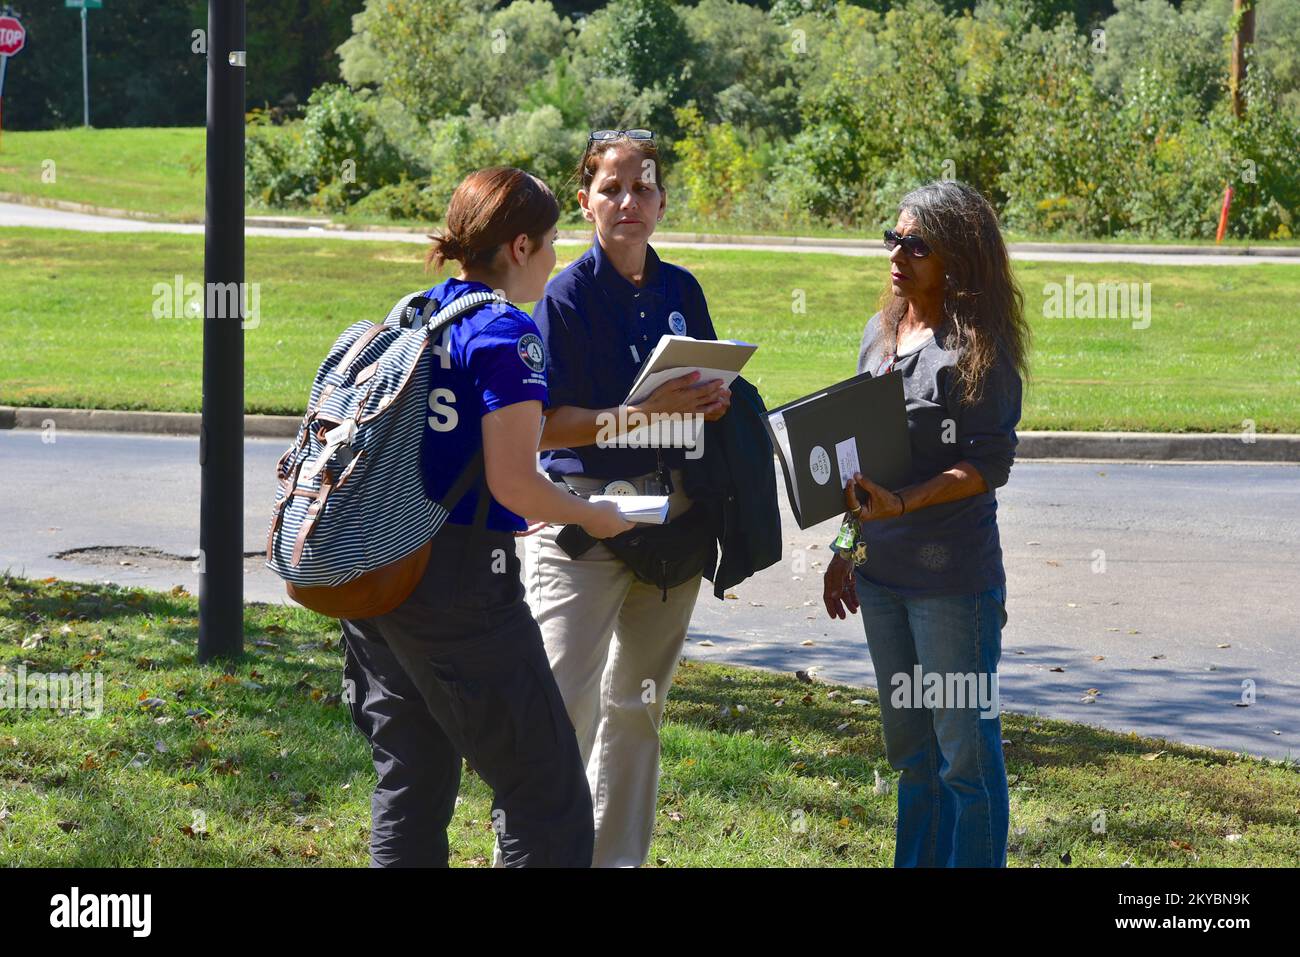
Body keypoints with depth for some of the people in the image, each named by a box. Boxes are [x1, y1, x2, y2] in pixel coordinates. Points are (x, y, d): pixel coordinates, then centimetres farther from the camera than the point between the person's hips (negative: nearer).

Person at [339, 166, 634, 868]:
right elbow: (513, 483, -18)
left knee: (410, 783, 15)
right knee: (544, 791, 0)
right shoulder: (507, 335, -12)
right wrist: (594, 517, -1)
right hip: (458, 580, -8)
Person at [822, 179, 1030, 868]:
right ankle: (917, 861, 27)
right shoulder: (880, 333, 11)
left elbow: (990, 464, -17)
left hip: (954, 575, -8)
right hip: (880, 571, 8)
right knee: (910, 748, 17)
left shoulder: (978, 346, -12)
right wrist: (847, 547, 17)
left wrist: (902, 504, -27)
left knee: (965, 749, -1)